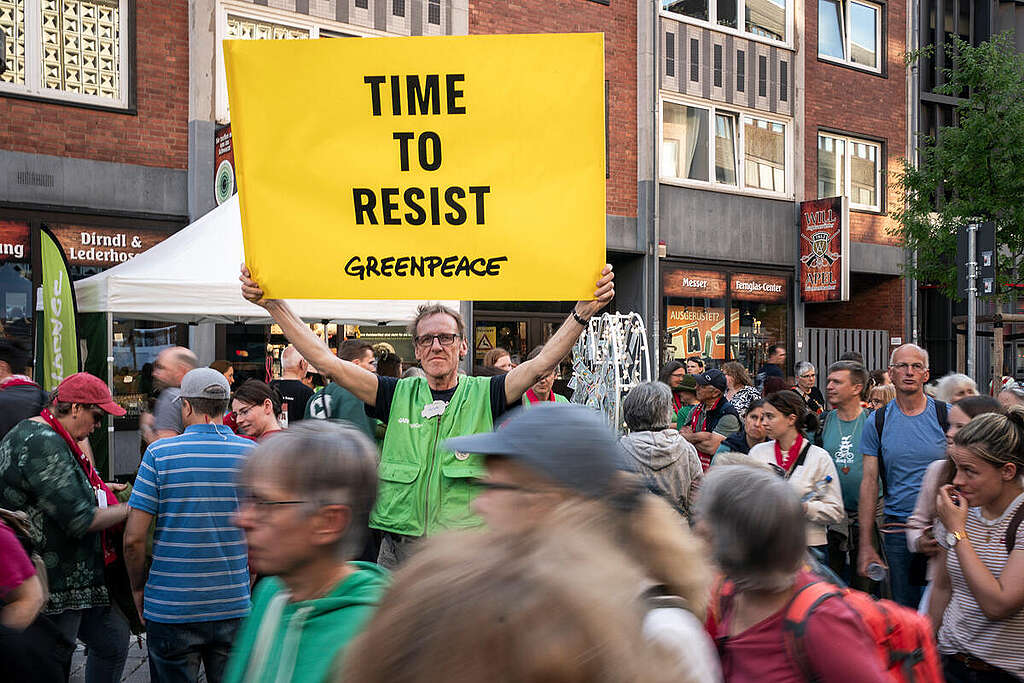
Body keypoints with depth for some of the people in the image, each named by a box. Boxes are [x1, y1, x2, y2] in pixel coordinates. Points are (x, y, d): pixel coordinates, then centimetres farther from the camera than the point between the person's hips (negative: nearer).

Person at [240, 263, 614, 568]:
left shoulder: (483, 395, 2)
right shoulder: (398, 395, 5)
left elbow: (541, 363, -10)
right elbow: (326, 361, 1)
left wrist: (583, 311, -23)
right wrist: (273, 304, -5)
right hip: (398, 551, 2)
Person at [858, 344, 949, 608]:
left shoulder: (946, 416, 0)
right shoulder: (877, 422, 3)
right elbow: (869, 482, 3)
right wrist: (865, 544, -1)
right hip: (898, 529, 1)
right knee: (904, 610, 6)